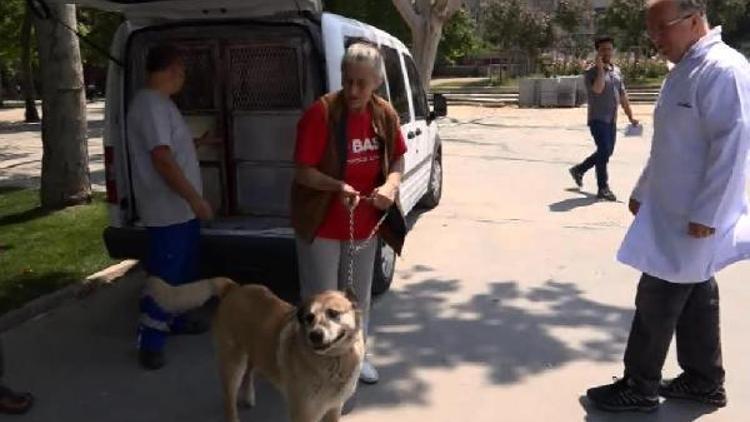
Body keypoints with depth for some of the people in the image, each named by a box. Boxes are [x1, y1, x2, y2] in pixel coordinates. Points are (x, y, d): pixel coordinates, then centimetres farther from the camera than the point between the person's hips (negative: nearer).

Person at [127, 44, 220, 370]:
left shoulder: (160, 102, 13)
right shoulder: (151, 104, -20)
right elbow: (163, 159, -26)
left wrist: (200, 142, 38)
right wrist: (195, 199, -25)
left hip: (180, 207, 11)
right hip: (167, 209, -11)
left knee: (183, 269, 21)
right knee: (164, 274, -4)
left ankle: (172, 319, 36)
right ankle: (149, 341, 5)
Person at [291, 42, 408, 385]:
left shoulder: (385, 114, -4)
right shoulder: (320, 114, -20)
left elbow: (397, 159, 8)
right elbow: (304, 172, -19)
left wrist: (391, 184, -14)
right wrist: (338, 186, -36)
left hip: (364, 223, 6)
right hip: (323, 224, -5)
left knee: (359, 296, 21)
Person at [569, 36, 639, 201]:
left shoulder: (617, 71, 13)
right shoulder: (592, 72, -8)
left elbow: (623, 95, 17)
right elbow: (598, 89, -27)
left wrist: (630, 116, 16)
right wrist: (600, 68, -22)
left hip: (612, 120, 7)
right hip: (597, 119, -7)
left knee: (607, 152, 13)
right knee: (604, 151, -12)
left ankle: (579, 170, 32)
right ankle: (603, 189, -5)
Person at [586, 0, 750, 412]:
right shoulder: (683, 70, 13)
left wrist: (707, 214, -23)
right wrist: (642, 191, 21)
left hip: (693, 219, -9)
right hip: (671, 211, 9)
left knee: (656, 302, 0)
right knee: (695, 299, 17)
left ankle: (639, 389, 15)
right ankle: (703, 381, 30)